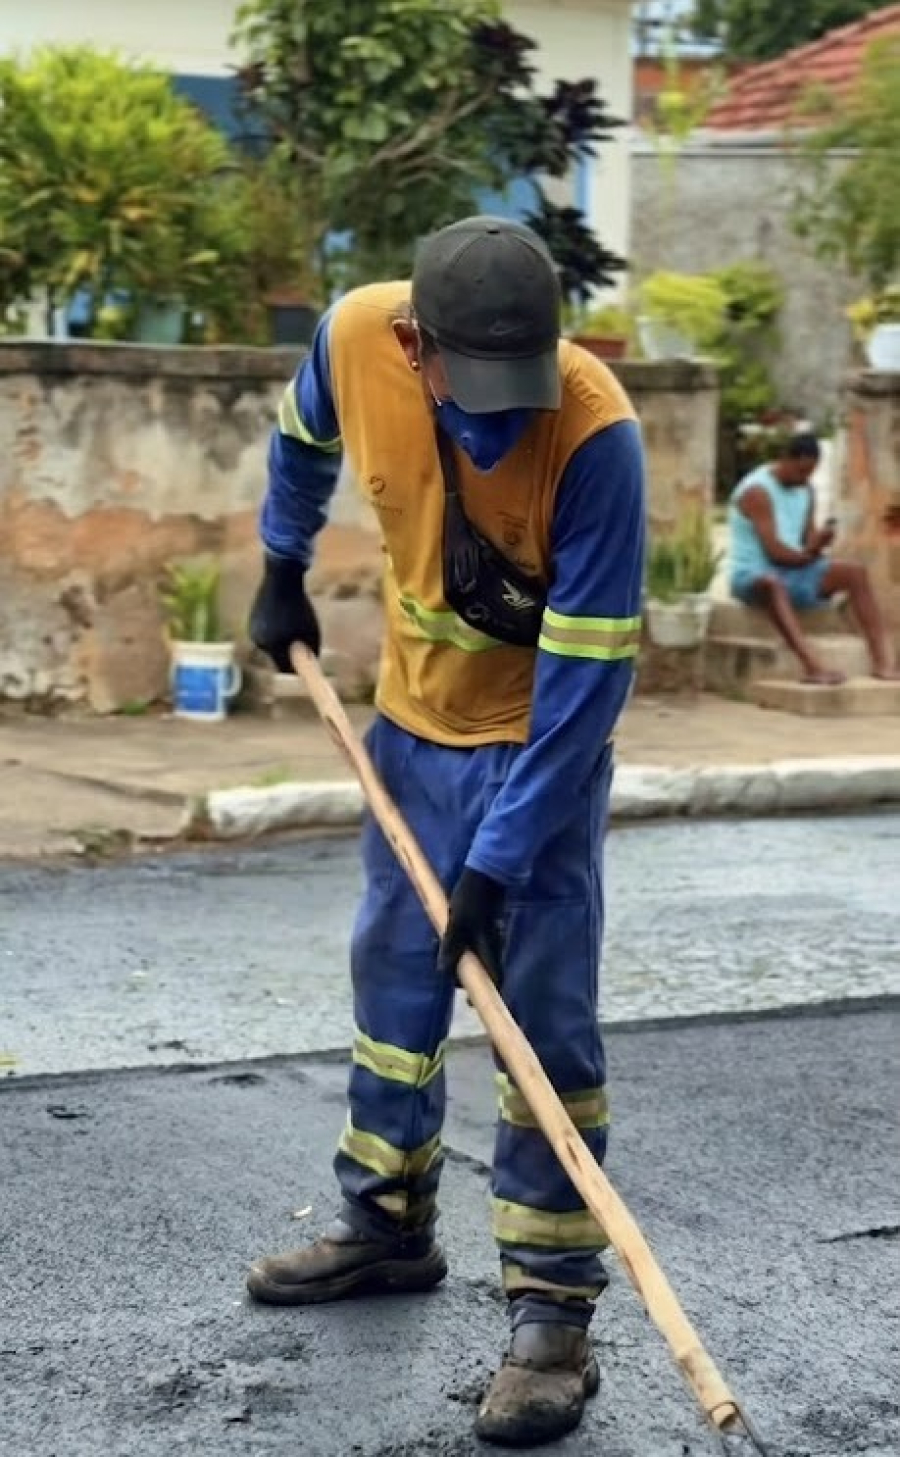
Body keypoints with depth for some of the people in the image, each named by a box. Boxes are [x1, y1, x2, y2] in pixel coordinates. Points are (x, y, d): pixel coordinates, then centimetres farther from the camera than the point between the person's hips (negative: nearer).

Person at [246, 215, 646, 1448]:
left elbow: (587, 673, -28)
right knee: (393, 977, 15)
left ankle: (555, 1311, 1)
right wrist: (283, 569, 13)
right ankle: (387, 1226, 32)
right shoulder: (357, 336, -20)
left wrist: (502, 859, -27)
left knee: (543, 1018, -7)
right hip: (414, 717, 5)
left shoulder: (594, 432, -32)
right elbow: (307, 436, 8)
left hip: (542, 736, -5)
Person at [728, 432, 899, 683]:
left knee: (855, 572, -10)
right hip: (753, 575, -8)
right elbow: (773, 550, -22)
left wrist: (816, 545, -15)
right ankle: (813, 666, -58)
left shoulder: (805, 491, 10)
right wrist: (807, 556, -8)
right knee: (773, 584, -43)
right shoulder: (757, 491, -17)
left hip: (792, 571, 8)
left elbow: (808, 543, 8)